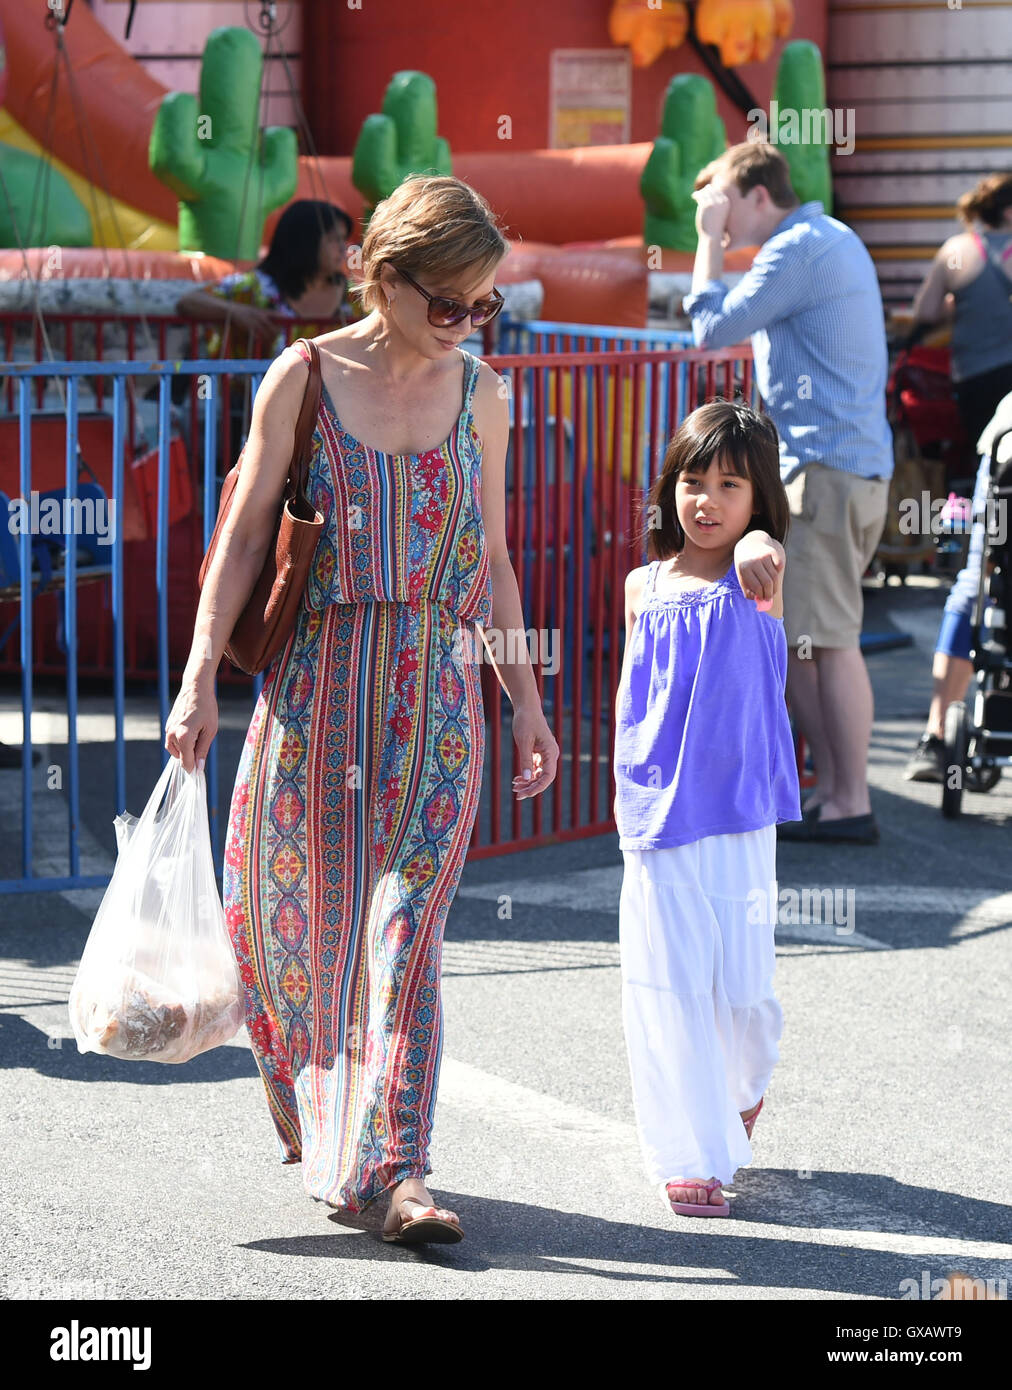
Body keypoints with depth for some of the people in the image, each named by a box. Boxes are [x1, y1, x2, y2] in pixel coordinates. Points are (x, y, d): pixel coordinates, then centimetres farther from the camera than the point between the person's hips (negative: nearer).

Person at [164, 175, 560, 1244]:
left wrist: (525, 700, 13)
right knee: (295, 906, 8)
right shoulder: (304, 380, -2)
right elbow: (244, 535, -2)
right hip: (317, 679, -1)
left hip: (436, 691, 1)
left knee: (407, 924, -8)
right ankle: (297, 1090, 39)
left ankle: (390, 1167, -9)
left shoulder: (480, 394, 7)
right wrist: (199, 679, -10)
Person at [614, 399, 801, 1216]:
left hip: (738, 811, -2)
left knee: (741, 980, 3)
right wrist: (636, 788, 12)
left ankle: (744, 1084, 35)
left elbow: (762, 548, -27)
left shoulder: (758, 577, -2)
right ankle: (690, 1155, 4)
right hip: (657, 813, 2)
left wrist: (759, 549, -50)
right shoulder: (644, 586, 7)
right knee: (670, 987, -2)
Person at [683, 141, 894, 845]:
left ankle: (851, 805, -5)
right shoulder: (835, 239, 19)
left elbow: (713, 327, -13)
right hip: (856, 462, 11)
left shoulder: (798, 250, -14)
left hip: (826, 466, -11)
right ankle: (831, 787, 16)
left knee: (827, 640, -8)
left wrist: (711, 240, -4)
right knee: (789, 636, 12)